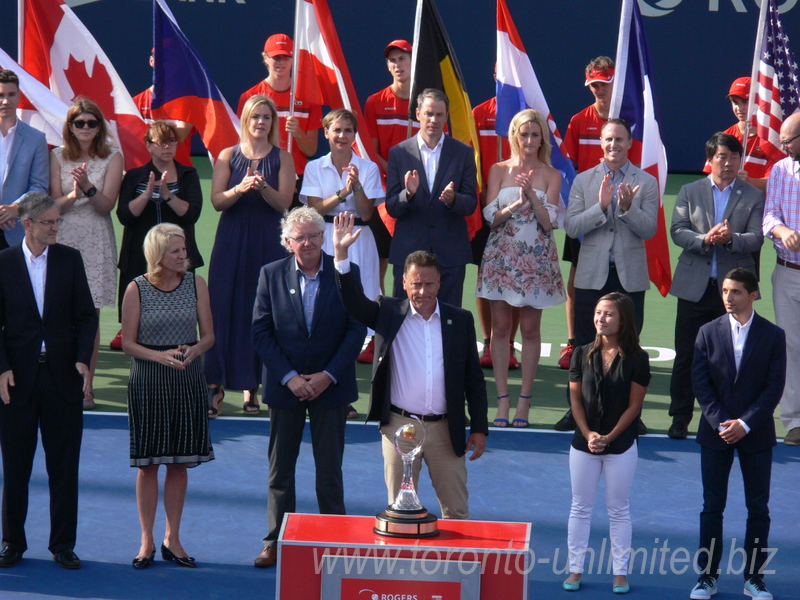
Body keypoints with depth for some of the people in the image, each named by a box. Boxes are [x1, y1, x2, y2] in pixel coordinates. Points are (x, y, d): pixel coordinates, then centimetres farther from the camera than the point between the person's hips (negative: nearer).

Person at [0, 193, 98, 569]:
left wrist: (83, 359, -7)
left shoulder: (69, 259, 4)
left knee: (64, 466, 4)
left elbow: (86, 315, 6)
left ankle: (63, 544, 12)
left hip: (62, 374, 1)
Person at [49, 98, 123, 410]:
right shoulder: (58, 157, 8)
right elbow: (54, 204, 2)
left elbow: (106, 205, -4)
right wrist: (74, 194, -19)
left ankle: (87, 386, 2)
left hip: (96, 242, -1)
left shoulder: (112, 157, 4)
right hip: (63, 239, 1)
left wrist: (88, 188, -23)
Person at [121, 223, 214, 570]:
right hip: (148, 381, -2)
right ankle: (147, 541, 11)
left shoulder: (195, 284, 2)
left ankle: (172, 539, 17)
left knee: (179, 462, 7)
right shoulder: (137, 289, -4)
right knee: (148, 463, 2)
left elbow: (208, 335, 5)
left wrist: (193, 351, -16)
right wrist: (161, 356, -18)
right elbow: (128, 343, -3)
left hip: (188, 379, 2)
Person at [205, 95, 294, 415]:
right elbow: (217, 200, -2)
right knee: (224, 307, -3)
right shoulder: (228, 156, 6)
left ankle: (251, 384, 4)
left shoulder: (282, 158, 4)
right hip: (232, 241, 1)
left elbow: (283, 203, -4)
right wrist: (239, 189, -20)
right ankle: (216, 382, 1)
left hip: (268, 242, 0)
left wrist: (263, 187, -22)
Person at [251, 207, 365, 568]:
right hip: (284, 386, 1)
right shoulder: (271, 275, -1)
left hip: (330, 386, -1)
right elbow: (261, 332, -2)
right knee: (280, 469, 7)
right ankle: (276, 542, 16)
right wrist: (289, 377, -11)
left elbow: (357, 329, -4)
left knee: (330, 469, 3)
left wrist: (328, 376, -12)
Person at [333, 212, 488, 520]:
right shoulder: (388, 314, 4)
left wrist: (479, 428, 4)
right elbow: (354, 301, -10)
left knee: (457, 511, 7)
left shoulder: (460, 320, 5)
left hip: (445, 429, 1)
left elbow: (474, 378, 8)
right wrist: (341, 253, -22)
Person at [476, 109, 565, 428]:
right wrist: (516, 204, -17)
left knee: (530, 329, 0)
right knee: (500, 327, -1)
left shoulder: (551, 175, 5)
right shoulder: (499, 170, 6)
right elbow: (490, 216, -1)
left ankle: (523, 402, 5)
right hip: (501, 255, 1)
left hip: (536, 258, -1)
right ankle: (502, 399, 3)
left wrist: (532, 197, -18)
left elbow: (549, 221, -3)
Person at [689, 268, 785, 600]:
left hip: (756, 433, -1)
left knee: (758, 508, 3)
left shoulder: (773, 335, -1)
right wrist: (720, 422, -12)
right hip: (715, 432, 1)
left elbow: (775, 386, -5)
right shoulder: (709, 332, 2)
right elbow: (700, 382, -1)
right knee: (712, 507, 3)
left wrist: (745, 423, -14)